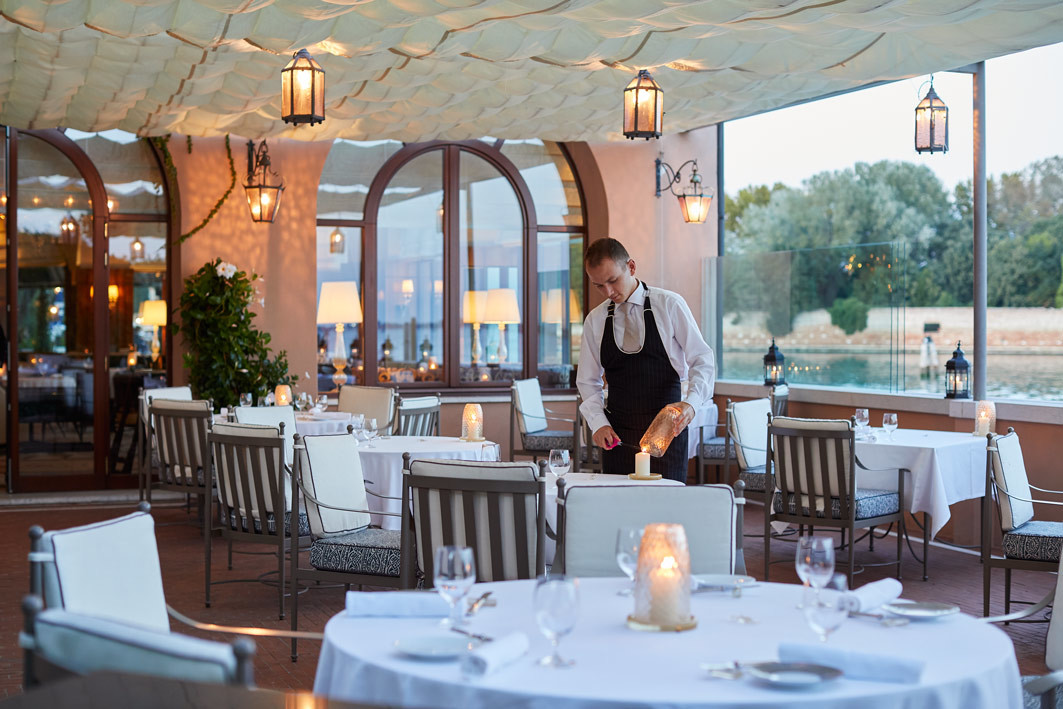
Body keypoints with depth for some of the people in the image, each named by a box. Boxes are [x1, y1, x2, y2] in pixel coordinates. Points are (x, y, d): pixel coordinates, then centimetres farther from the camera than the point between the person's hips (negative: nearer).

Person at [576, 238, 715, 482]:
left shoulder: (669, 305, -1)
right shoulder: (595, 321, 8)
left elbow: (702, 359, -2)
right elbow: (588, 382, 13)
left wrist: (692, 402, -20)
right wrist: (599, 423, -3)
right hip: (618, 436, 3)